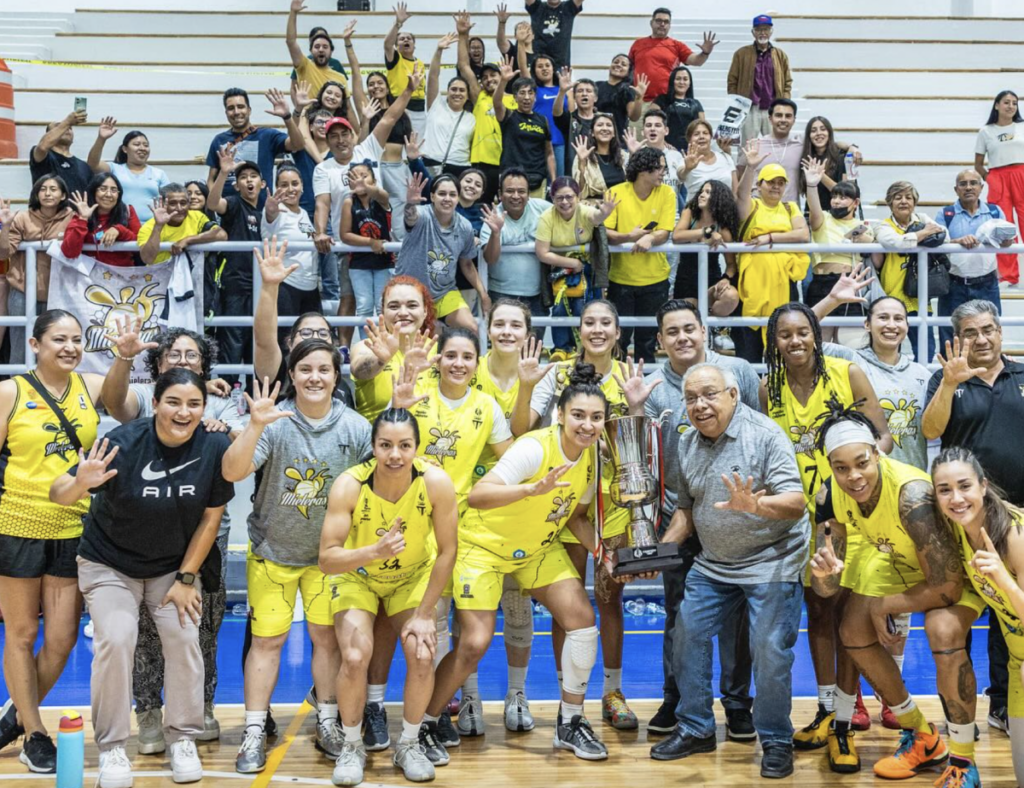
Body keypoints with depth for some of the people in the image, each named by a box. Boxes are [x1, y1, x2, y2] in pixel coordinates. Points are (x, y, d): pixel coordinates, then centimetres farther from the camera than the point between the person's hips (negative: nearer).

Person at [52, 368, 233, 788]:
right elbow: (58, 495, -27)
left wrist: (186, 578, -7)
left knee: (184, 639, -11)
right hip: (109, 564, -2)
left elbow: (211, 517, -7)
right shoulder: (124, 442, -25)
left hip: (175, 565, 2)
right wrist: (80, 484, -50)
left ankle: (183, 740, 9)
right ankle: (112, 748, 0)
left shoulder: (215, 447, -18)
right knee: (115, 641, -17)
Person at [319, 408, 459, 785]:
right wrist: (376, 551, -50)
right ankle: (352, 746, 5)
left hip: (413, 576, 1)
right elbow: (327, 559, -33)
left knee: (422, 654, -16)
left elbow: (447, 551, -17)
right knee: (355, 657, -20)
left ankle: (409, 744, 9)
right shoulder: (349, 485, -31)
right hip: (357, 576, -1)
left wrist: (424, 614, -15)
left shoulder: (436, 483, -28)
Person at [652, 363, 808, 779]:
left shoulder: (764, 435, -17)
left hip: (770, 560, -6)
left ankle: (776, 741, 10)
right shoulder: (686, 443, 3)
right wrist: (662, 547, -2)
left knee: (770, 651, -8)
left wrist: (755, 504, -44)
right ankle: (695, 729, 21)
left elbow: (796, 503, -25)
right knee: (687, 635, 6)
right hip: (712, 563, 7)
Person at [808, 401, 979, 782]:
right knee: (854, 632, 1)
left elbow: (947, 586, -34)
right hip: (899, 560, 7)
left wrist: (883, 606, -21)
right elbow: (826, 590, -15)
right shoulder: (830, 495, -22)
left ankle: (962, 762, -14)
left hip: (956, 566, -7)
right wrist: (824, 572, -39)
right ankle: (922, 737, 20)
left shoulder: (912, 493, -40)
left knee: (943, 632, -31)